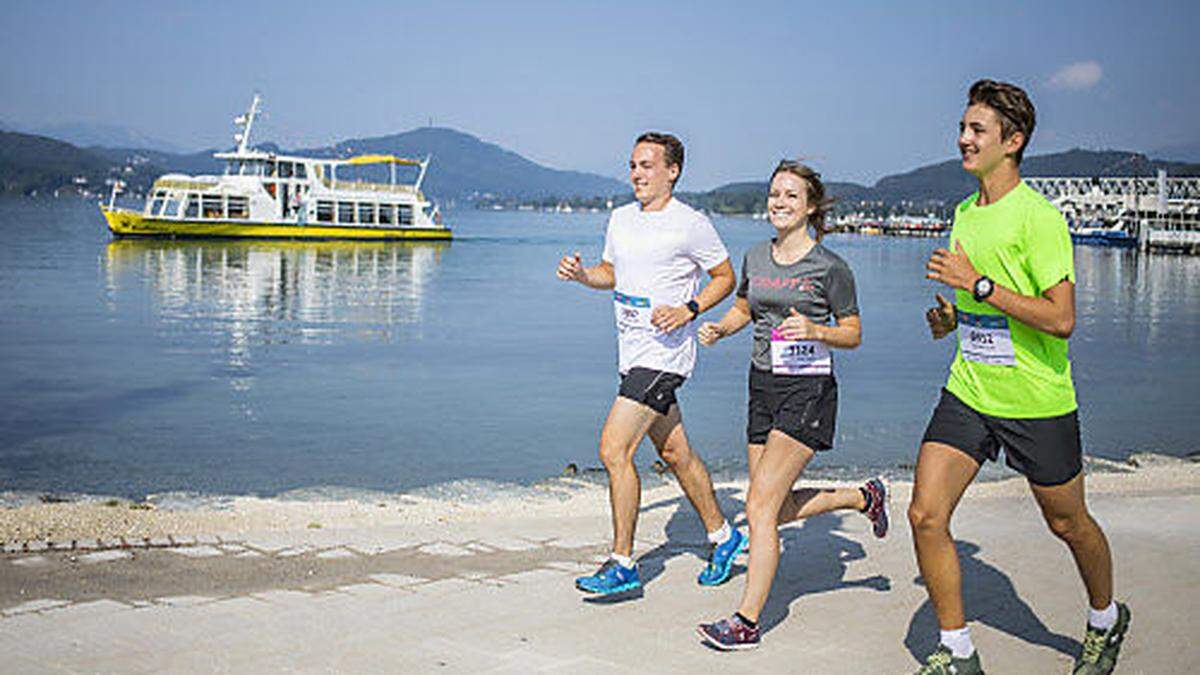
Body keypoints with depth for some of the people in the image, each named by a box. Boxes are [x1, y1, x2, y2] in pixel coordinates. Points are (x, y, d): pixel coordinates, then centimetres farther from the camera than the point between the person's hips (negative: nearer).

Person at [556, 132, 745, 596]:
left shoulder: (691, 225, -9)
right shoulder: (621, 219, 11)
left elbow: (726, 276, -1)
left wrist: (689, 310, -16)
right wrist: (582, 274, 2)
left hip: (665, 353, -8)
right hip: (632, 353, 8)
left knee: (614, 449, -14)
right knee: (675, 454, 16)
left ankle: (622, 564, -5)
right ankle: (722, 536, 33)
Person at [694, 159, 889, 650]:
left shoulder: (830, 267, -7)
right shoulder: (756, 258, 9)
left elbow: (853, 333, -1)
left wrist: (815, 330, -20)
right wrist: (719, 329, 4)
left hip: (808, 390, -7)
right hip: (763, 387, 7)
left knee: (760, 508, -12)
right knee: (777, 510, 13)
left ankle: (746, 621, -4)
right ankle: (864, 496, 37)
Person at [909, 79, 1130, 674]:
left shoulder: (1039, 218, -15)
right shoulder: (965, 212, 9)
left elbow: (1061, 319, -22)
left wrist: (979, 285, -23)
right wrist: (952, 316, 3)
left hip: (1038, 402, -6)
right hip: (968, 393, 6)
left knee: (1067, 524, 13)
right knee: (926, 516, -7)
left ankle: (1106, 620, 42)